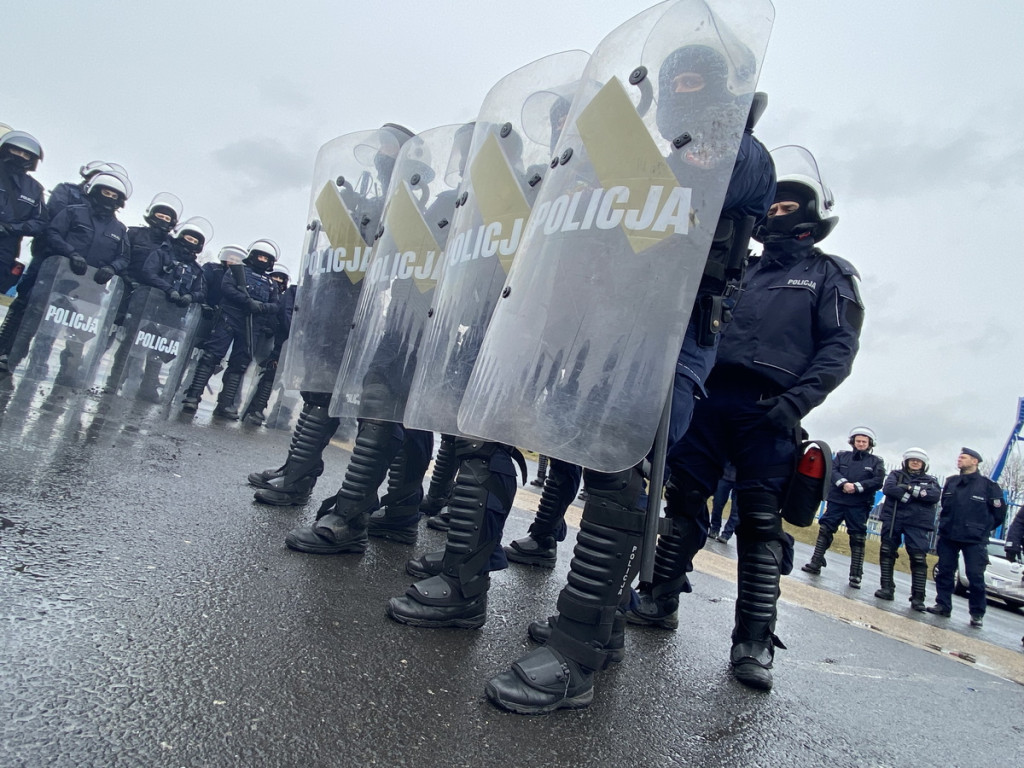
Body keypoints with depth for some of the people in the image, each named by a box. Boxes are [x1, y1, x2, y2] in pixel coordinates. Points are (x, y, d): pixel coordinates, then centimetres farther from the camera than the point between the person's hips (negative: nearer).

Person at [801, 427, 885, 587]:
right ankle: (816, 564, 10)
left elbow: (878, 482, -4)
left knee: (858, 538, 0)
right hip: (836, 501, 2)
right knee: (824, 530, 1)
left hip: (859, 506, -1)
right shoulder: (842, 456, 12)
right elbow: (832, 470, -2)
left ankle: (856, 575, 6)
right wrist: (843, 483, -20)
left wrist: (857, 487, -16)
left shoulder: (876, 462, 9)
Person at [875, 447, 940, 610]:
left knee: (919, 559, -6)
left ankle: (918, 597, -2)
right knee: (887, 552, 2)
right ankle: (887, 588, 13)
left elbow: (935, 495, -7)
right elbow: (888, 488, -9)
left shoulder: (930, 480, 14)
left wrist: (910, 489, -14)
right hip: (893, 519, 1)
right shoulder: (896, 474, 12)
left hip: (918, 524, 0)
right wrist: (918, 494, -13)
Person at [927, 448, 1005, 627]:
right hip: (948, 537, 5)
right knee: (944, 572, 7)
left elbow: (999, 513, 0)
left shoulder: (988, 485, -5)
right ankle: (943, 605, 18)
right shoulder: (950, 482, 9)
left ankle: (977, 614, 11)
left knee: (975, 577, -1)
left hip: (974, 540, -4)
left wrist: (982, 529, 3)